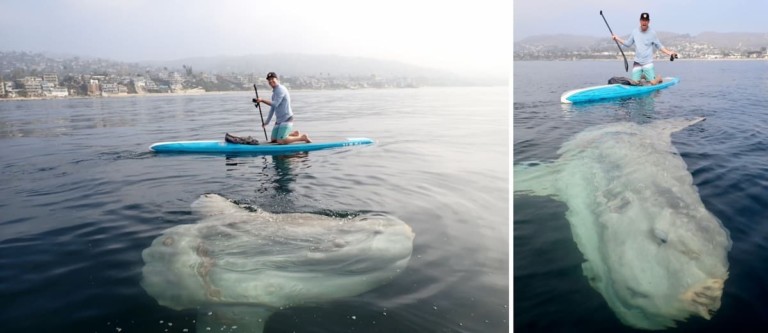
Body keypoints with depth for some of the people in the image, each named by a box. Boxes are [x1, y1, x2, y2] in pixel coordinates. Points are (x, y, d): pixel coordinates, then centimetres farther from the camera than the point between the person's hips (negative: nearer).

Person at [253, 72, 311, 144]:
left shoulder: (280, 89, -12)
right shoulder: (274, 92, 18)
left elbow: (275, 104, -22)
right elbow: (272, 108, 23)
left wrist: (262, 100, -23)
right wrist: (267, 122, 23)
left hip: (287, 119, -10)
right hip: (279, 120, 10)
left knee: (281, 141, -19)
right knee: (273, 140, 10)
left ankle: (302, 137, -3)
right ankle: (294, 134, 21)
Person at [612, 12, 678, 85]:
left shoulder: (652, 33, -2)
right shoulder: (635, 32, 4)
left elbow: (659, 46, 3)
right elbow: (628, 44, 12)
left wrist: (669, 53, -8)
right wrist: (617, 38, 5)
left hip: (648, 63, -3)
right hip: (637, 63, 3)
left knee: (653, 83, -10)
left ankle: (659, 78, 27)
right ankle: (643, 76, 33)